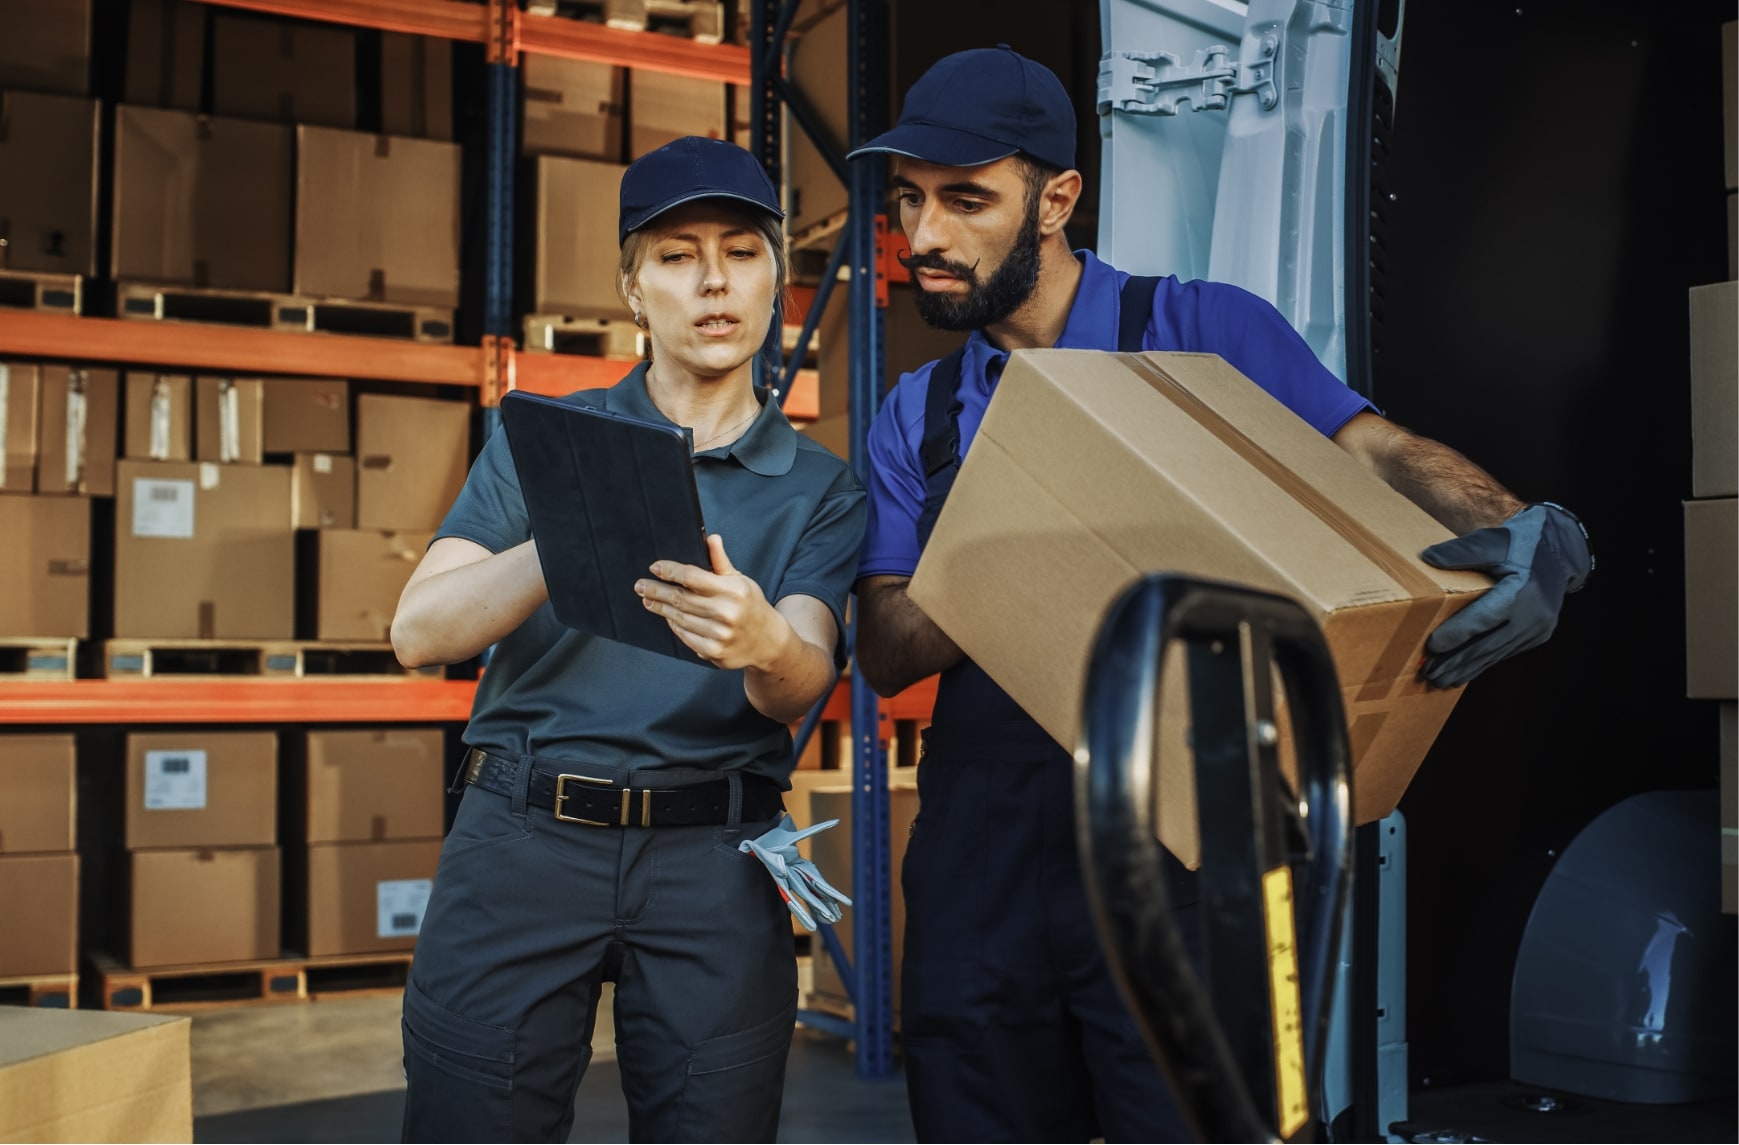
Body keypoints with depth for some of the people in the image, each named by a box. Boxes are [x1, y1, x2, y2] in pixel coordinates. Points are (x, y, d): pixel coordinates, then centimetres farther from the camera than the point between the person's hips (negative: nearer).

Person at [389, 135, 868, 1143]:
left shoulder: (821, 490, 10)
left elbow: (804, 686, -7)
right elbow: (420, 630, -3)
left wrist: (761, 642, -32)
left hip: (713, 867, 1)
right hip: (521, 834, 0)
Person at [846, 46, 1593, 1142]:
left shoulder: (1202, 332, 1)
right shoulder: (917, 418, 11)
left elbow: (1383, 452, -11)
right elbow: (885, 650, 2)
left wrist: (1531, 536, -32)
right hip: (980, 856, 4)